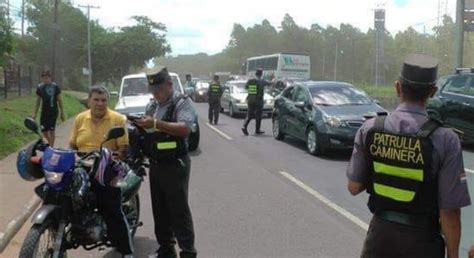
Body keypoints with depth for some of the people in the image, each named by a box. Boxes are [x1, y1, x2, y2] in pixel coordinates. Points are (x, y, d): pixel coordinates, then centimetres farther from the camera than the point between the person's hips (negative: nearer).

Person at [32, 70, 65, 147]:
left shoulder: (55, 87, -5)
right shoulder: (40, 87, 3)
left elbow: (59, 100, 1)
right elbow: (38, 101, 11)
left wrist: (62, 113, 1)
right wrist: (34, 113, 9)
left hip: (53, 112, -3)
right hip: (44, 112, 3)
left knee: (52, 130, 1)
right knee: (44, 130, 4)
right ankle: (50, 143, 29)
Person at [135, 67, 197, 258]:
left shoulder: (182, 102, -10)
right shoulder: (154, 106, 15)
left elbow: (185, 129, -28)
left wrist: (156, 124, -34)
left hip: (175, 166, -8)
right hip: (155, 165, 8)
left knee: (179, 211, -5)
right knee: (160, 210, 14)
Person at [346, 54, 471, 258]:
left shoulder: (370, 129, -10)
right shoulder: (445, 140, -18)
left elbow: (354, 187, -3)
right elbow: (450, 211, -15)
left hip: (381, 232, 2)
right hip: (421, 240, -2)